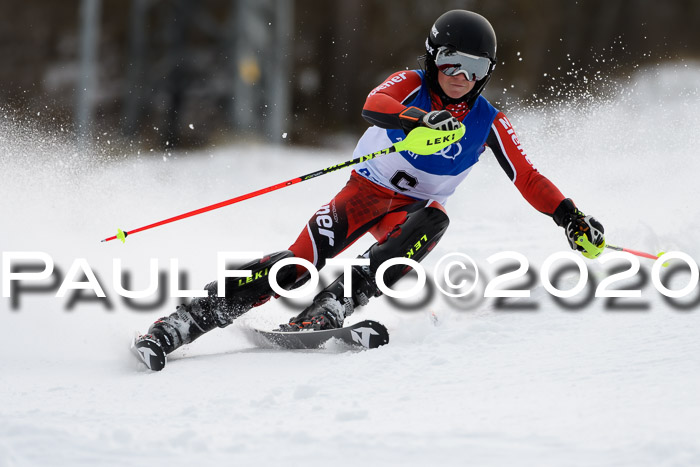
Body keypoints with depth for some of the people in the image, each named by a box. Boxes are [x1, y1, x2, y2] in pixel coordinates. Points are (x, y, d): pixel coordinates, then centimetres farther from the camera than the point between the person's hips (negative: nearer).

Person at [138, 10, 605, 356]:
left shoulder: (488, 123, -5)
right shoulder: (411, 85, -12)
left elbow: (529, 178, -4)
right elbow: (374, 106, -34)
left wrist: (572, 218, -18)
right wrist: (421, 120, -53)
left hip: (414, 207, 2)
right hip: (367, 189, -2)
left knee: (433, 219, -35)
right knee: (302, 259, -26)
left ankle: (333, 306, -42)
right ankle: (192, 315, -26)